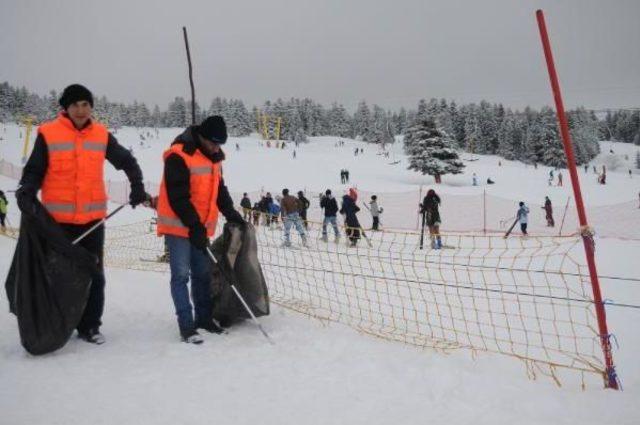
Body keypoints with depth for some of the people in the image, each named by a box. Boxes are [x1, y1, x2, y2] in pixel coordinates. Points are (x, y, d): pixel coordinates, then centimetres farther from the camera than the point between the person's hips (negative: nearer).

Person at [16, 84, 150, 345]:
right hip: (57, 219, -2)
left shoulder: (101, 135, 4)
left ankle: (90, 326, 17)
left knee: (93, 274, 6)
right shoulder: (48, 134, -4)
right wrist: (26, 193, -18)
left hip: (92, 218, 3)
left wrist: (137, 186, 3)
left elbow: (126, 161, 15)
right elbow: (34, 170, -1)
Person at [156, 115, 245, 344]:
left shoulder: (213, 158, 10)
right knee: (181, 275, -5)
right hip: (178, 226, -8)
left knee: (202, 273, 12)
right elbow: (178, 197, -20)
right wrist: (194, 225, -21)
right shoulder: (178, 156, -17)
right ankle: (186, 325, -2)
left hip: (201, 227, 8)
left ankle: (203, 318, 23)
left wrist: (231, 214, 7)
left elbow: (219, 189, 18)